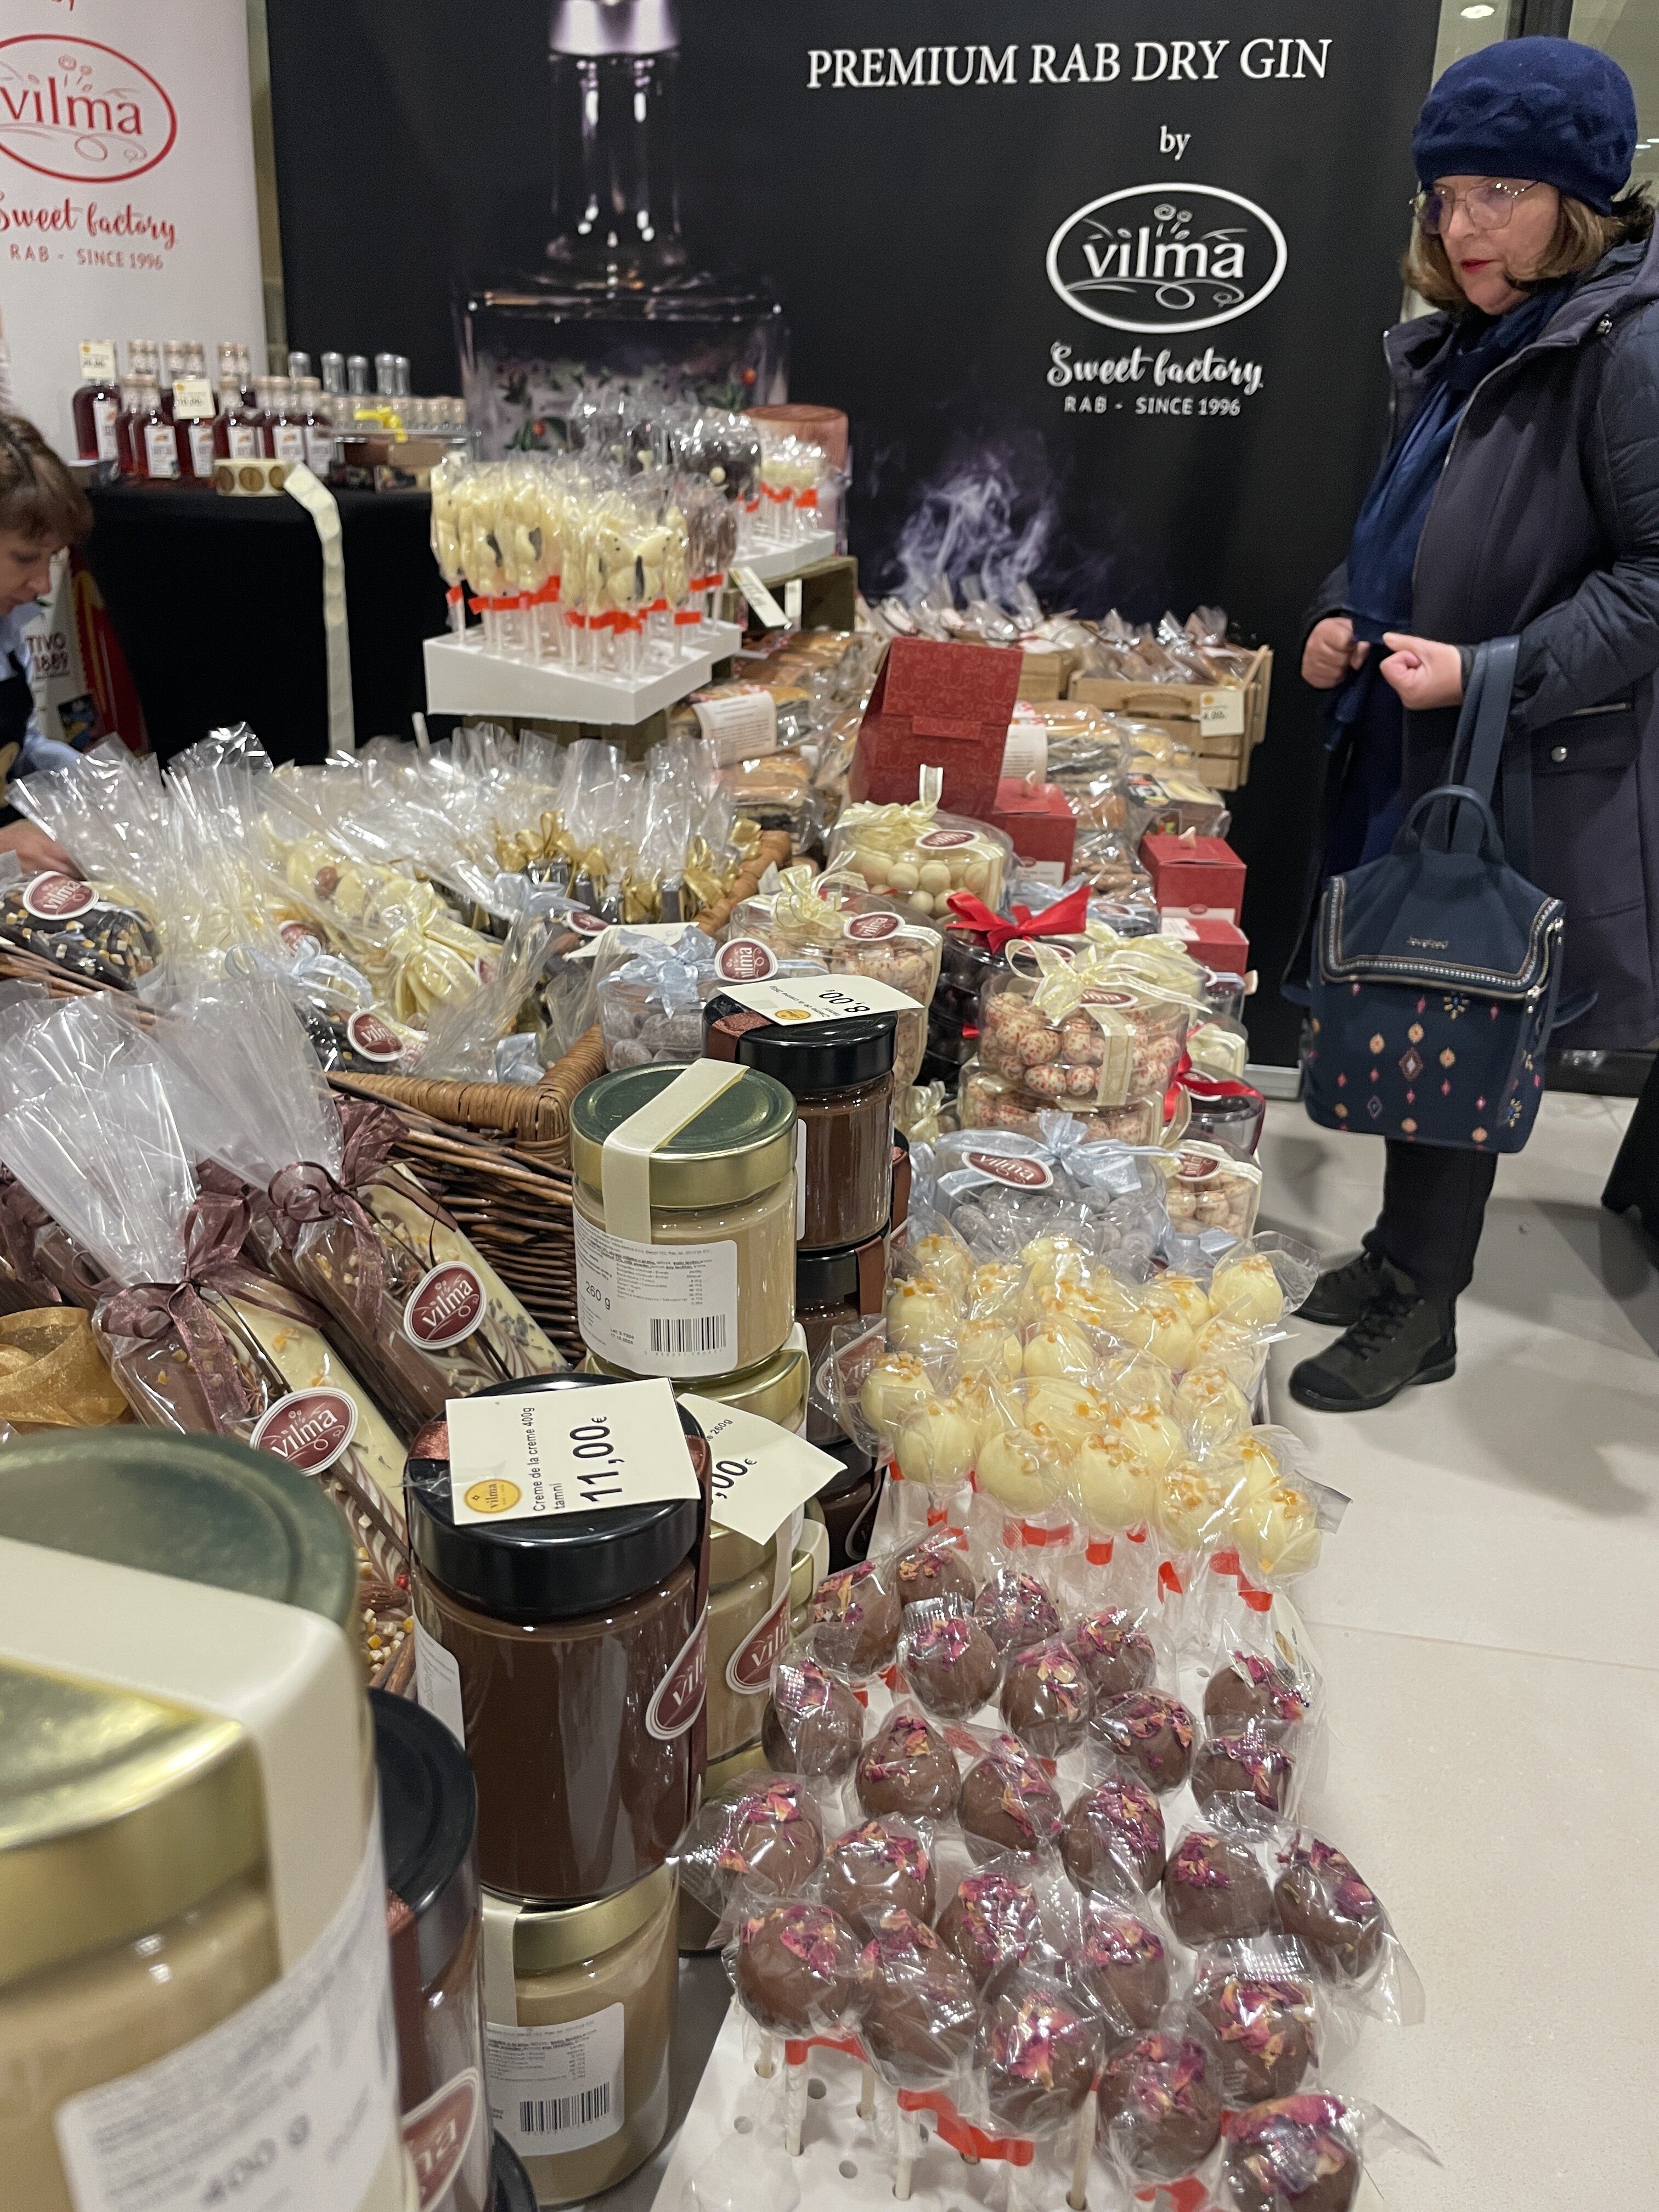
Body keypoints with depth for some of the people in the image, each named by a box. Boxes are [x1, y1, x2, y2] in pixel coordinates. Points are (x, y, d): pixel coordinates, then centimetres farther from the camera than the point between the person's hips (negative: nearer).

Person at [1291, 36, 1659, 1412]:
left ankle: (1421, 1311, 17)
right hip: (1408, 749, 8)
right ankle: (1402, 1251, 33)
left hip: (1530, 779, -8)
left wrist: (1492, 674, -22)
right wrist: (1347, 615, 6)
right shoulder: (1464, 344, 12)